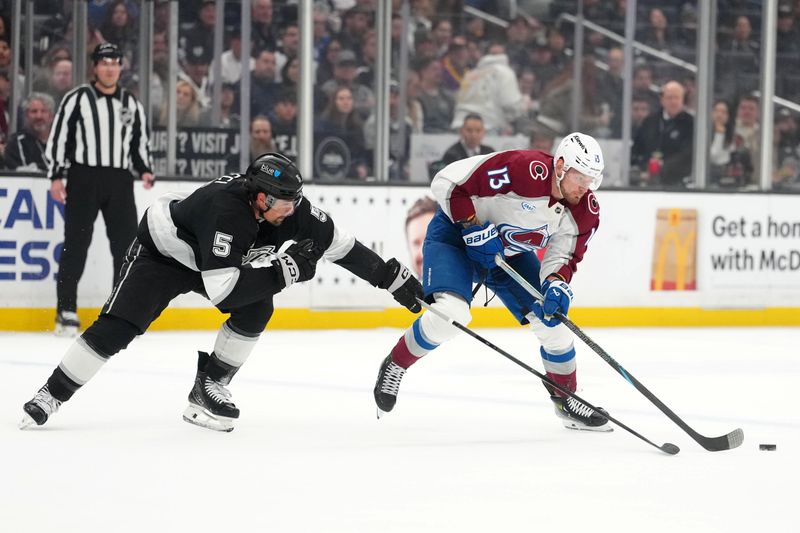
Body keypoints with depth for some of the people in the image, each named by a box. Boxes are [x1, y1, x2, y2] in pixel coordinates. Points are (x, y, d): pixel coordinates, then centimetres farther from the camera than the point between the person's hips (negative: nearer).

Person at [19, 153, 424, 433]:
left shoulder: (286, 206, -21)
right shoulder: (225, 211, -42)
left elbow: (338, 244, -11)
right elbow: (223, 292, -44)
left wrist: (395, 278, -11)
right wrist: (287, 268, -43)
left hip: (213, 257, 7)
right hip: (160, 251, -7)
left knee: (258, 306, -15)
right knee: (117, 328, -18)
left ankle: (209, 387, -1)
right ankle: (50, 397, -9)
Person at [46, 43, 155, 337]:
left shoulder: (132, 104, 13)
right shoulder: (77, 99, 0)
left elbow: (140, 142, 17)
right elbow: (57, 137, -1)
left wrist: (145, 170, 1)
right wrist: (56, 176, -8)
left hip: (119, 181, 4)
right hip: (83, 179, -4)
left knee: (127, 244, -1)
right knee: (76, 244, -4)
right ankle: (66, 312, -1)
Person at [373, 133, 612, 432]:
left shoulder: (586, 212, -14)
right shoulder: (525, 169, -34)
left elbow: (564, 257, -7)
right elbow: (447, 183, -29)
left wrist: (556, 286, -28)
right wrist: (475, 227, -28)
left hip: (511, 253, 6)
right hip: (455, 235, -6)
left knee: (553, 323, 1)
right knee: (451, 313, -27)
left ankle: (566, 401, 21)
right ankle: (394, 367, -3)